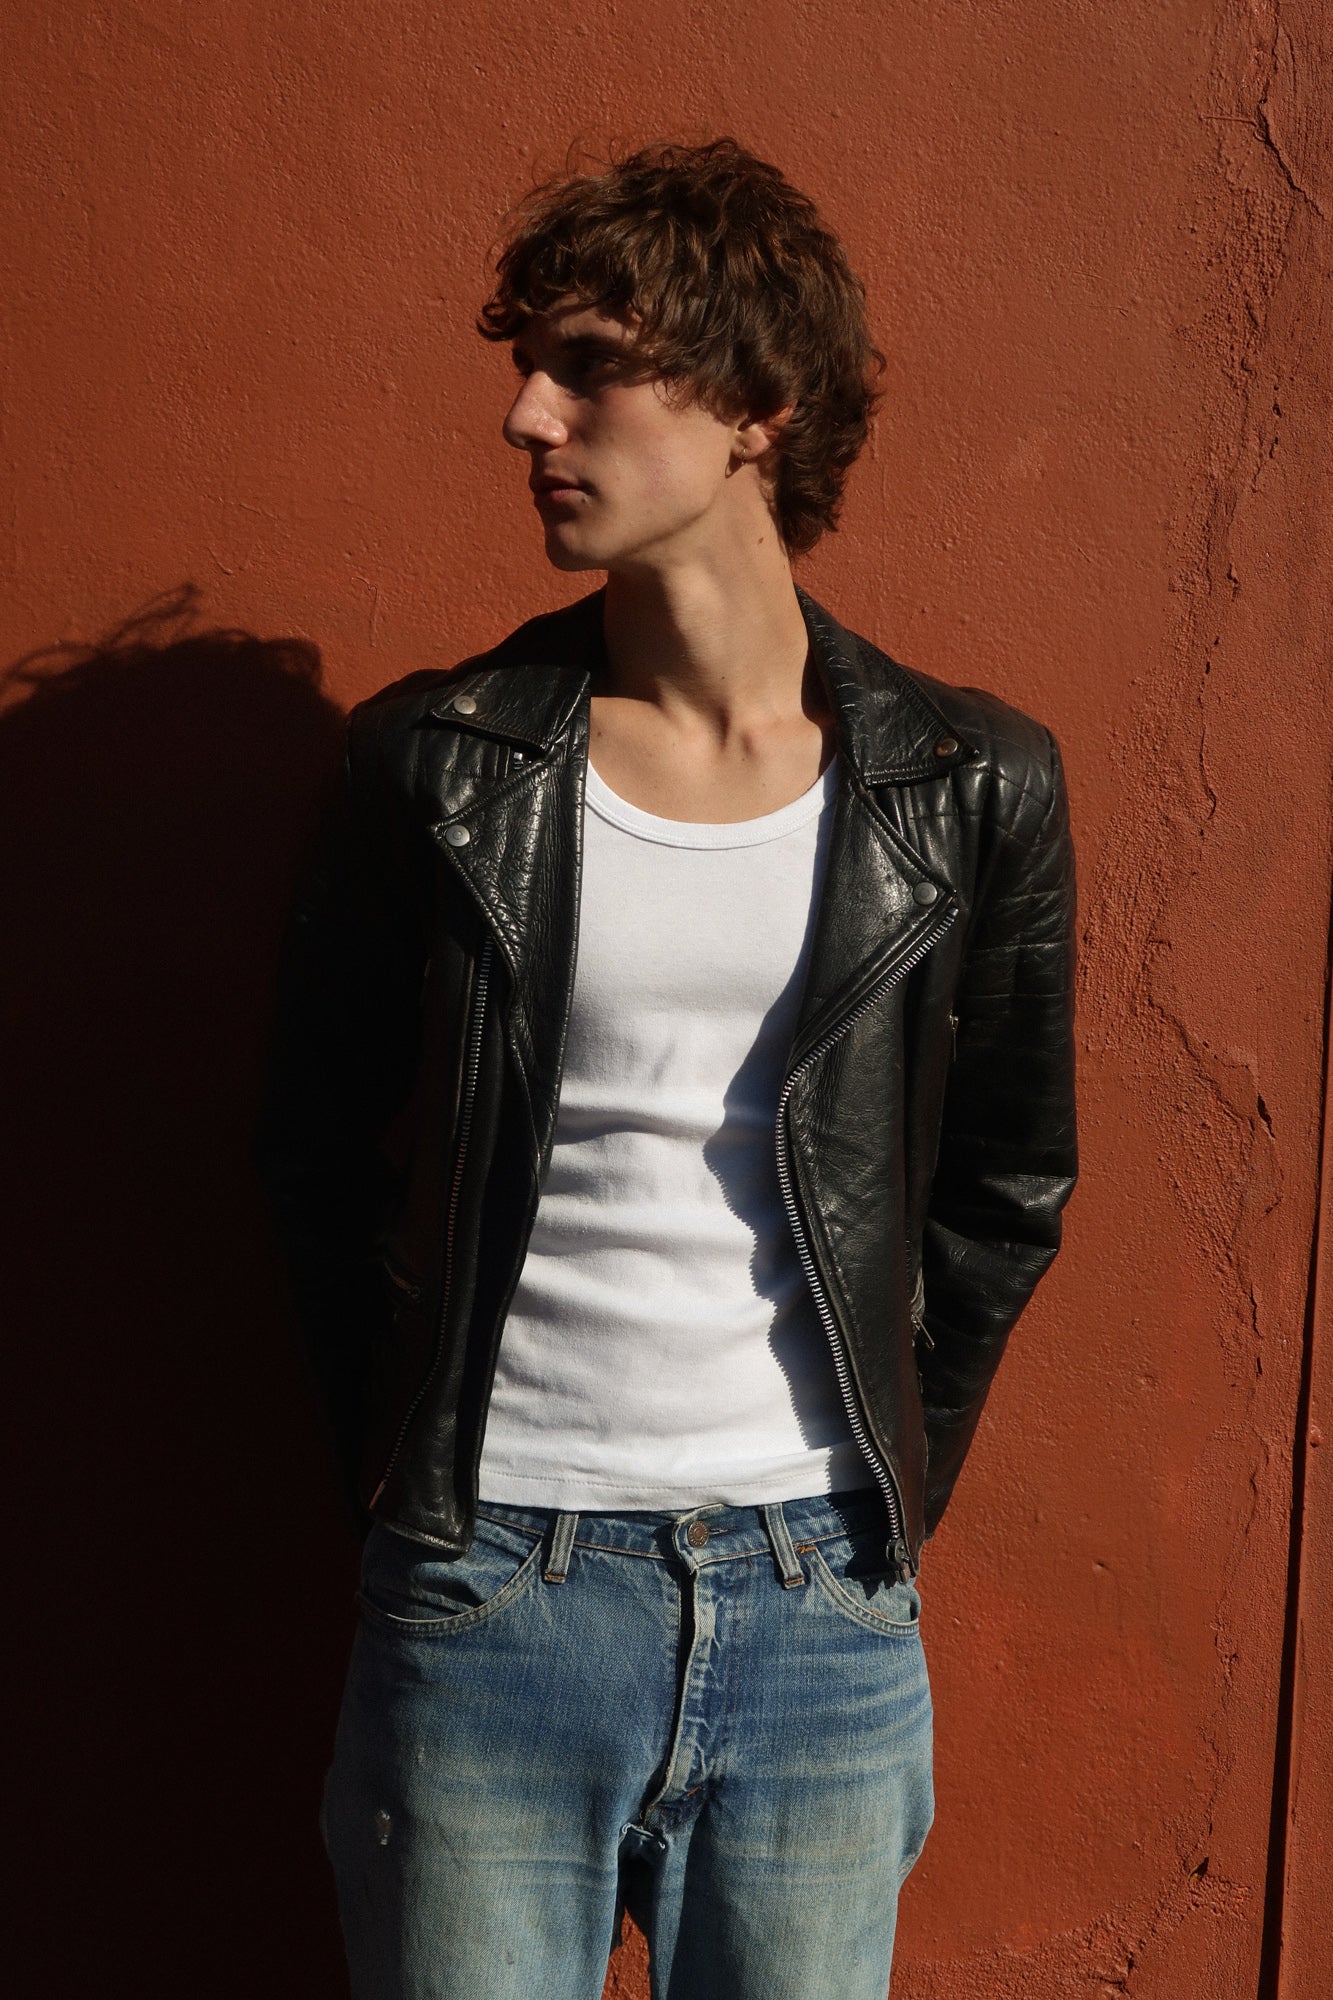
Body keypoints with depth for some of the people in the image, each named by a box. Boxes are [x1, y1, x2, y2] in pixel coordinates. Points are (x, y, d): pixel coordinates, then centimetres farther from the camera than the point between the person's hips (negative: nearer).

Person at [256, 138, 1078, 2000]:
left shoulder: (972, 786, -2)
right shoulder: (437, 760, -3)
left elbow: (1007, 1182, 9)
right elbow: (318, 1142, 7)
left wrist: (895, 1481, 8)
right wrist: (400, 1457, 4)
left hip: (824, 1609, 1)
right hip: (485, 1592, 0)